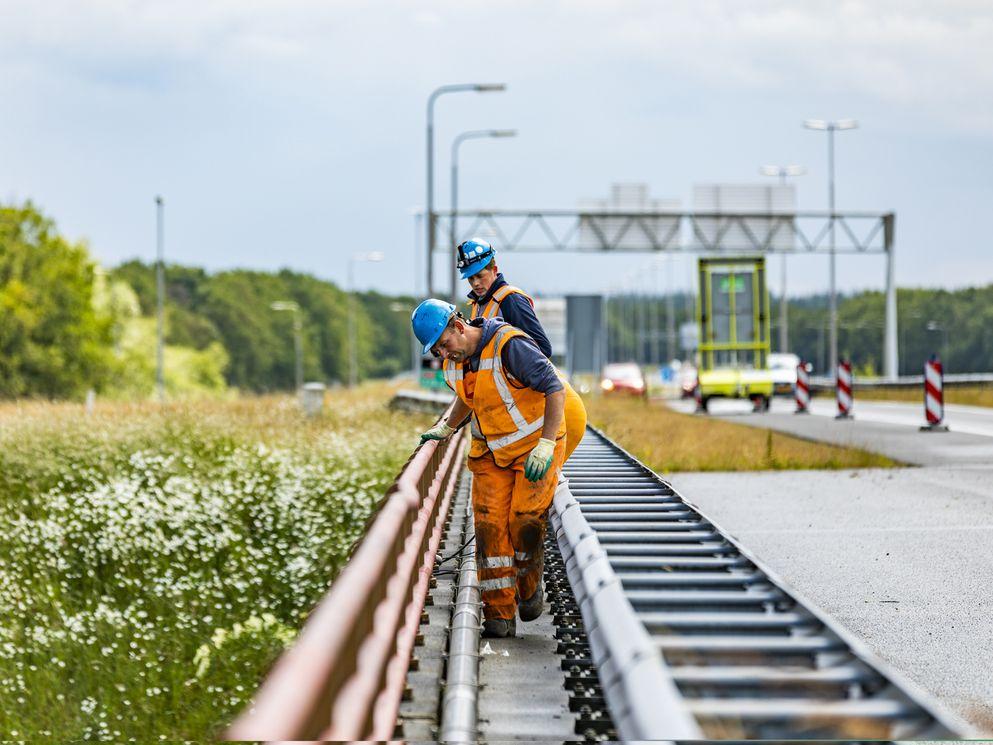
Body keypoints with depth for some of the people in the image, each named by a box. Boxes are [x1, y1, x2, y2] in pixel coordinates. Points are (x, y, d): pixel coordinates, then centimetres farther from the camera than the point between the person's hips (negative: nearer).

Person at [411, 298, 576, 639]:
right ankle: (499, 614, -7)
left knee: (524, 521, -15)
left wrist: (546, 444, -26)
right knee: (490, 524, -8)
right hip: (491, 452, 6)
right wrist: (445, 428, 12)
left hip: (536, 446, -6)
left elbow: (555, 388, -22)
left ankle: (530, 587, 14)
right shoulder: (454, 362, 1)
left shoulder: (510, 345, -23)